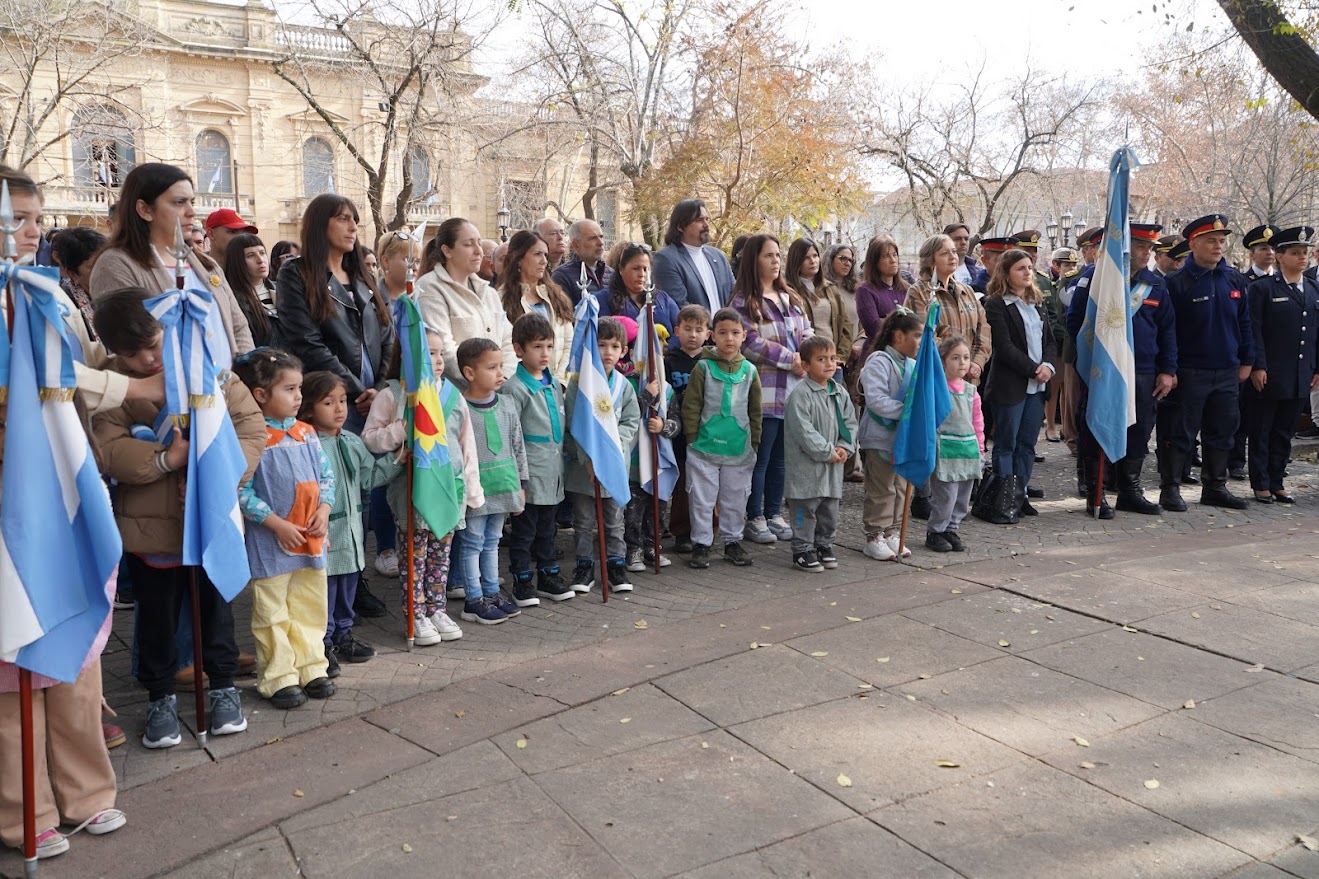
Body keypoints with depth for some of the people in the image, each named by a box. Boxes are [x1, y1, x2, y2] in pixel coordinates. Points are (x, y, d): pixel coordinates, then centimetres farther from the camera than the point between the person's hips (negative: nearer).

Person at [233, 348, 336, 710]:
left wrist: (324, 509, -6)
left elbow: (326, 475, 10)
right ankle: (279, 677, 17)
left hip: (312, 539, 6)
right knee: (273, 615, 6)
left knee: (310, 608, 15)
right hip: (269, 544, -6)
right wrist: (278, 525, -18)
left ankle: (311, 667, 27)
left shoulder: (306, 433, 5)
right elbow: (241, 491, -16)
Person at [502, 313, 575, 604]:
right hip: (530, 473, -7)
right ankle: (522, 581, 14)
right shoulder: (515, 388, -13)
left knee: (547, 527, 17)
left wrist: (562, 455, 18)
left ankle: (548, 575, 28)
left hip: (554, 471, 7)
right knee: (524, 528, 4)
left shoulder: (555, 384, 10)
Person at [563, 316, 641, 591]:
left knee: (614, 520, 12)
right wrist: (588, 458, -20)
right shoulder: (578, 383, -8)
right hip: (582, 464, -2)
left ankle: (616, 563, 24)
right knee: (583, 521, 10)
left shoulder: (624, 386, 2)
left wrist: (611, 449, -15)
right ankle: (584, 566, 21)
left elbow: (631, 423, 1)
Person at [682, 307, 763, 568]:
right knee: (702, 499, 4)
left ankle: (733, 541, 26)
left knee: (736, 499, 12)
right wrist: (693, 439, -5)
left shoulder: (749, 370, 5)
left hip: (739, 449, 3)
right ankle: (701, 544, 15)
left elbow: (755, 411, 11)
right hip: (705, 448, -2)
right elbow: (691, 407, -2)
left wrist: (754, 443, 9)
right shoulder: (703, 367, -4)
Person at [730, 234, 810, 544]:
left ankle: (774, 514, 22)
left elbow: (807, 336, 12)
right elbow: (752, 344, -14)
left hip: (793, 392, 7)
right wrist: (791, 360, -13)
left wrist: (806, 362, -8)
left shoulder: (792, 299, 17)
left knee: (780, 458, 13)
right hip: (764, 393, -6)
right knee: (760, 458, -1)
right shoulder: (743, 302, -5)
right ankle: (755, 519, 9)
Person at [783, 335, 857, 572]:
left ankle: (825, 546, 30)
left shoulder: (840, 393, 9)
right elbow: (803, 430, -19)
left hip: (833, 467, 7)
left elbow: (850, 423, 12)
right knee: (805, 510, 2)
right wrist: (827, 452, -16)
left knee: (829, 509, 16)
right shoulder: (800, 395, -15)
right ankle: (802, 551, 12)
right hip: (806, 466, -7)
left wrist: (844, 448, -6)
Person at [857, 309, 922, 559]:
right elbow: (876, 400, -24)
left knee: (900, 488, 14)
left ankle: (891, 533, 25)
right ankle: (874, 537, 8)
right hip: (881, 436, -8)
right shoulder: (878, 361, -14)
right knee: (882, 490, -2)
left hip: (904, 436, 8)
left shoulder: (912, 365, 11)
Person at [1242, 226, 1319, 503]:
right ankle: (1261, 485, 11)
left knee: (1284, 433, 11)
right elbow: (1254, 331, -10)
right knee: (1261, 433, 3)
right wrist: (1257, 366, -15)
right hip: (1267, 376, -5)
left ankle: (1276, 483, 19)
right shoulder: (1261, 288, -5)